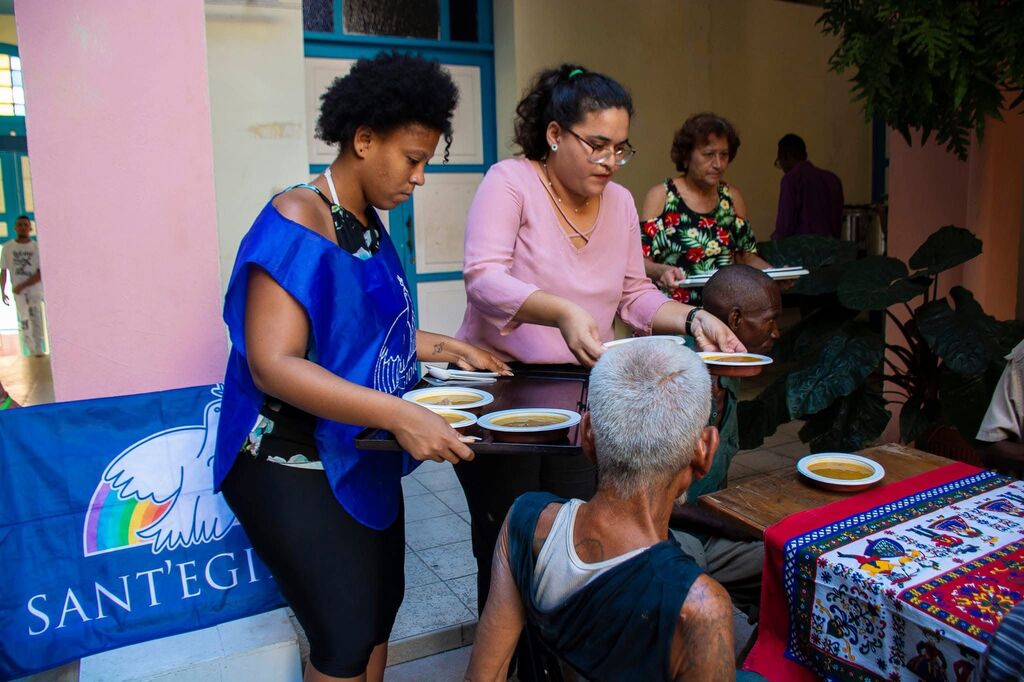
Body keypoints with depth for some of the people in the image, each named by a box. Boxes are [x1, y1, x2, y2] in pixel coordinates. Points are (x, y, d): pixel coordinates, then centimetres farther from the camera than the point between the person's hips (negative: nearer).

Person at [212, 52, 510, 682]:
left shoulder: (370, 222, 7)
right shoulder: (296, 219, -18)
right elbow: (272, 364, -27)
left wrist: (448, 348, 7)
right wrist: (397, 413, -34)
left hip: (363, 458, 9)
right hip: (295, 470, -8)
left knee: (382, 606, 17)